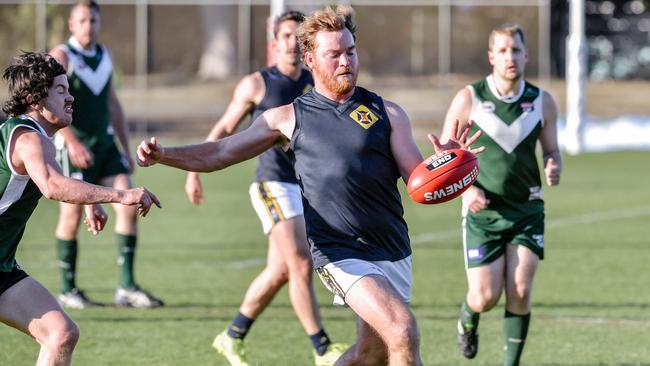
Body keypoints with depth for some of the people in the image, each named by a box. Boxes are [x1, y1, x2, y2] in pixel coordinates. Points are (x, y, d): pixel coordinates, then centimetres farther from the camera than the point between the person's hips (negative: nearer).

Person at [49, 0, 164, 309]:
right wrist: (73, 143, -28)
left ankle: (127, 288, -5)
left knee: (127, 207, -6)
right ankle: (68, 290, 9)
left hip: (105, 145, 6)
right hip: (75, 149, -6)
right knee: (72, 217, -3)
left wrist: (126, 148, 17)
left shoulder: (104, 56, 13)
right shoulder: (61, 57, -7)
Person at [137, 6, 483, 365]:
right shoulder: (289, 118, 5)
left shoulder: (387, 113, 7)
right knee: (403, 332, -23)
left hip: (393, 251, 4)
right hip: (339, 252, -4)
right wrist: (162, 155, -10)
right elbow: (219, 153, 6)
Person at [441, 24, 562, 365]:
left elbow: (551, 150, 13)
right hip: (483, 212, -2)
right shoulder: (468, 100, -6)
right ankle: (467, 318, 33)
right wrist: (466, 189, -17)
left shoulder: (542, 102, 0)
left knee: (520, 292, -9)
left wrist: (553, 168, -12)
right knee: (485, 296, -5)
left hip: (527, 210, 2)